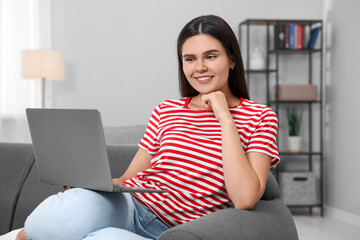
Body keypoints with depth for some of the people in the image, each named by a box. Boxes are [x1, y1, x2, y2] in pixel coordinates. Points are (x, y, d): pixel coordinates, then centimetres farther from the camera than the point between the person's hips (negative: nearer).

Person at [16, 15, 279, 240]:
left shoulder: (259, 117, 6)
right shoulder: (166, 111, 17)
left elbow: (244, 199, -10)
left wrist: (224, 116, -8)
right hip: (126, 207, 2)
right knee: (72, 213, -36)